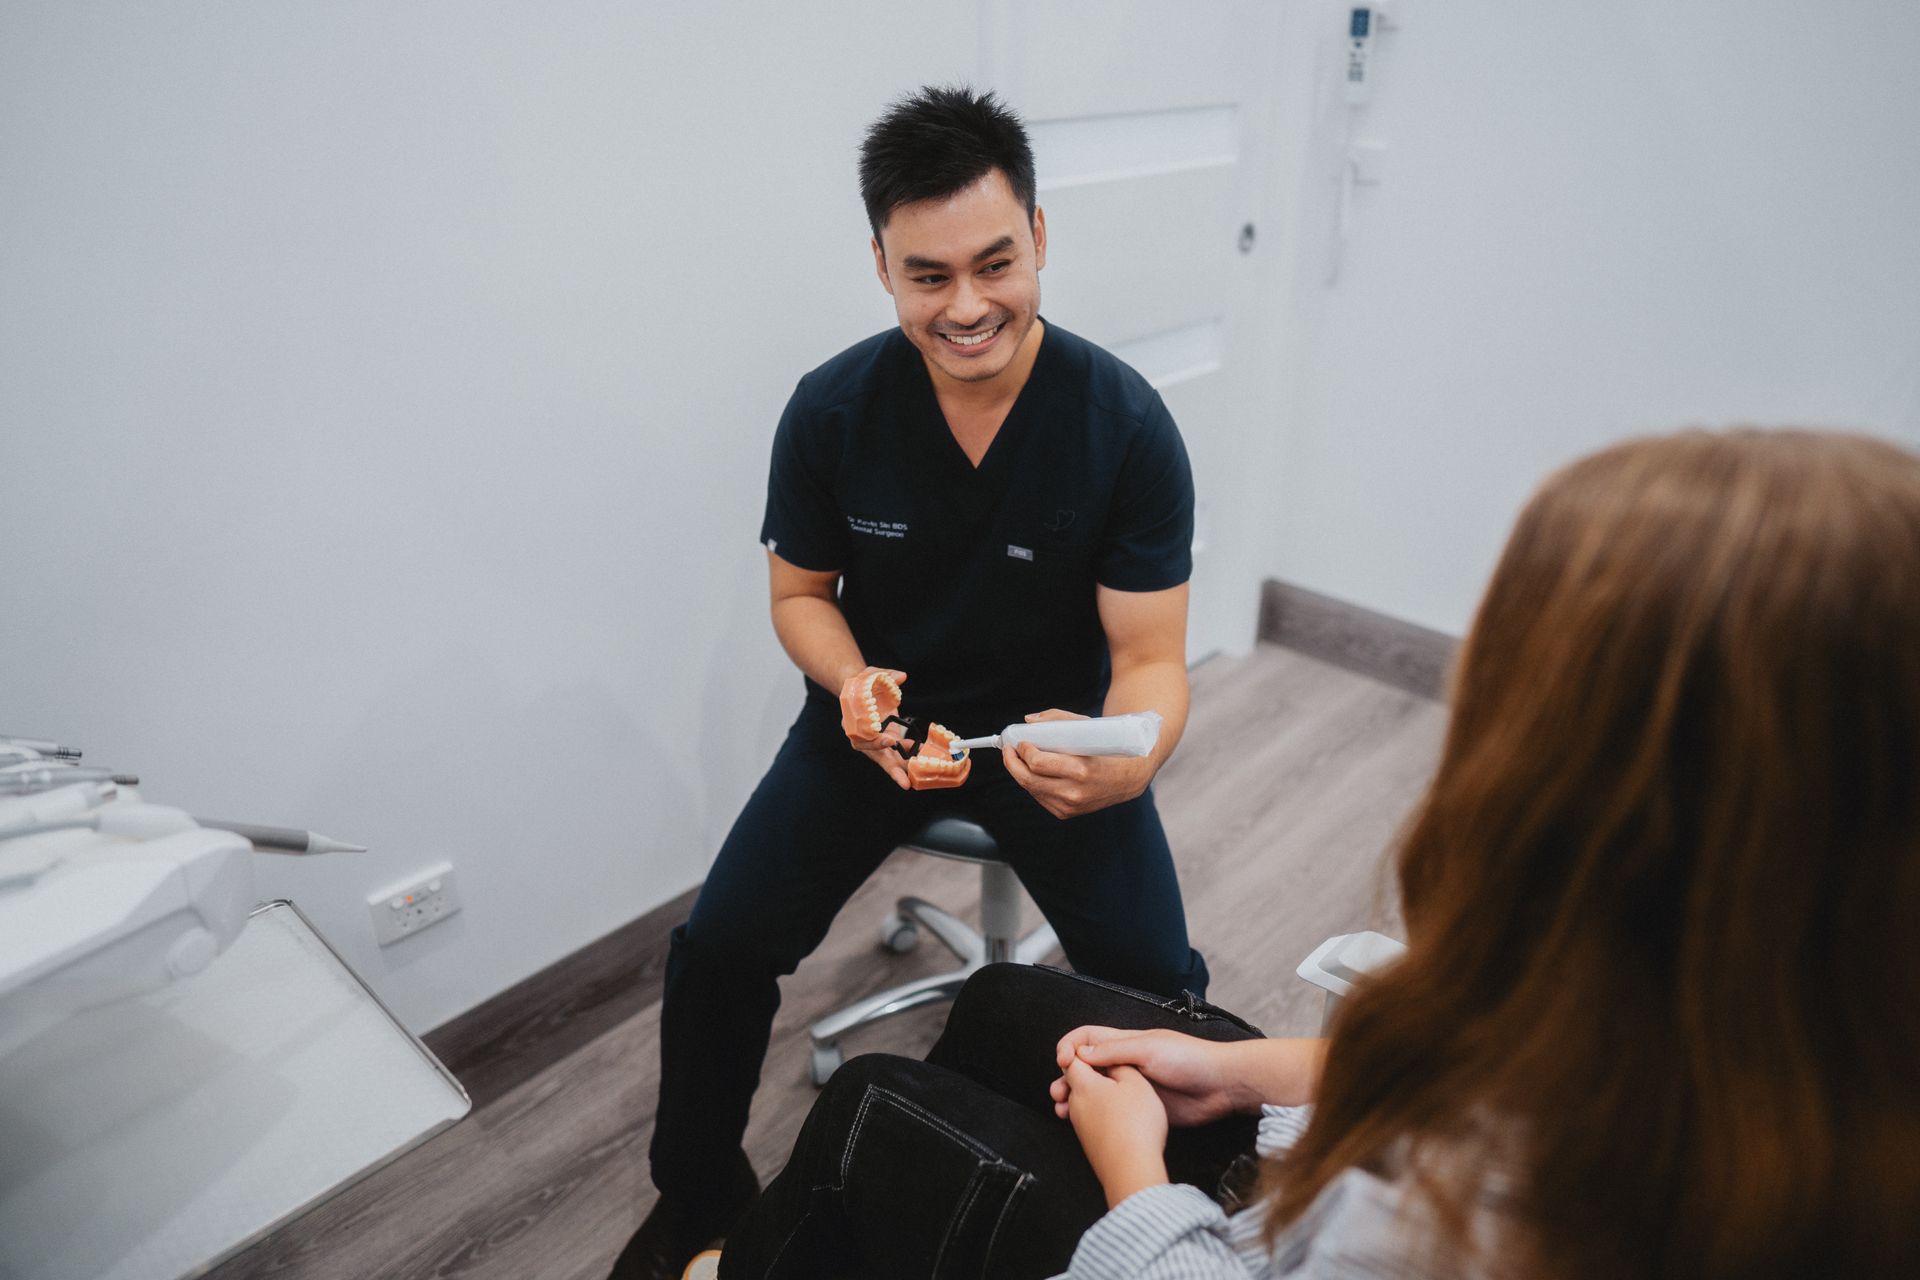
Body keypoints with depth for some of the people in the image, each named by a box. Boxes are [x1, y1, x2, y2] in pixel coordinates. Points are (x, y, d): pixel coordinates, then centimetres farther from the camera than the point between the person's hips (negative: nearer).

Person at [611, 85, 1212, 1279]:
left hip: (1052, 724, -1)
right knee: (716, 952, -10)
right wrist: (852, 684, -21)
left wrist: (1125, 764, -39)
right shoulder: (832, 408, -12)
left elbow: (1152, 661, -16)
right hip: (878, 717, 2)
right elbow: (801, 593, 1)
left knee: (1157, 981, -17)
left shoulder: (1128, 423, -18)